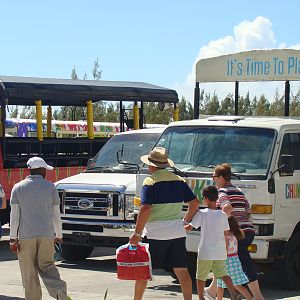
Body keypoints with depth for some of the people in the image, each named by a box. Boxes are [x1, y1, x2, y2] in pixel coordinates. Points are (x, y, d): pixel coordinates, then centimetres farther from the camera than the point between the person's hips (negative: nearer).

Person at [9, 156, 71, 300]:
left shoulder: (18, 188, 1)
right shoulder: (50, 187, 2)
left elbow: (14, 215, -2)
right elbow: (56, 214, 5)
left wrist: (13, 238, -1)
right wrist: (58, 235, 16)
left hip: (25, 235, -1)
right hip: (47, 234, 1)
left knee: (29, 272, 5)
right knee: (46, 266, 8)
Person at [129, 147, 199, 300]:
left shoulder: (150, 181, -9)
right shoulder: (179, 180, 9)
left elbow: (146, 209, -18)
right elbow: (195, 203, 12)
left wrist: (137, 233, -14)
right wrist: (186, 221, 24)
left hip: (155, 234, -5)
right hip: (177, 233, 5)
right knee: (181, 270, 4)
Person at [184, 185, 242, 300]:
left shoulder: (201, 213, -8)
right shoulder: (223, 215, 4)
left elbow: (189, 227, -7)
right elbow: (225, 233, 8)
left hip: (205, 252, -4)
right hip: (220, 252, 4)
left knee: (201, 277, 9)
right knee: (223, 274, 8)